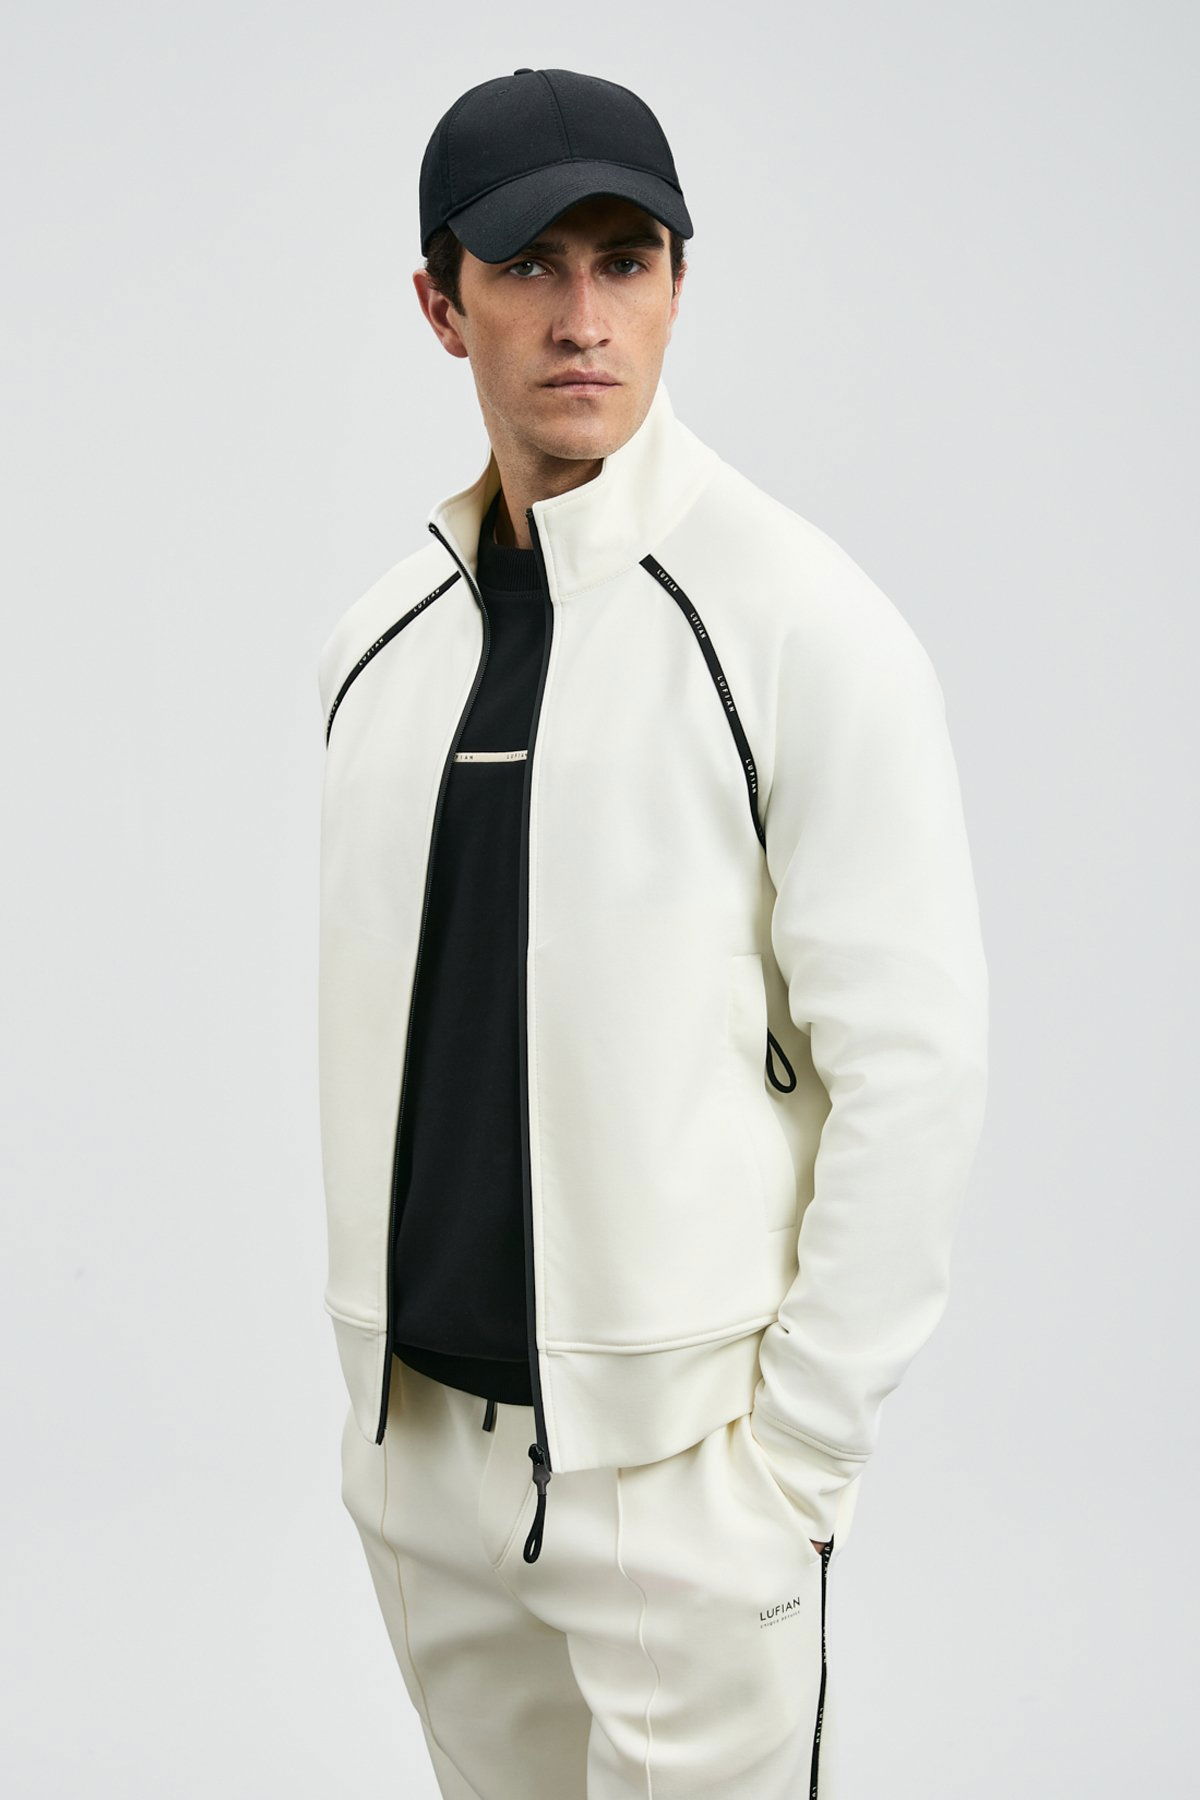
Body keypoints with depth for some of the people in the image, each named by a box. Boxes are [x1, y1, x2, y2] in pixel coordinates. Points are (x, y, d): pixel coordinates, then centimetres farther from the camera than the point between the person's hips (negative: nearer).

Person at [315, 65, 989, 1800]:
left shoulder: (807, 626, -12)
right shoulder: (380, 644, 6)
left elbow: (914, 1063, -13)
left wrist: (798, 1447, -12)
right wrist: (371, 1361, 11)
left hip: (673, 1455, -5)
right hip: (414, 1440, 6)